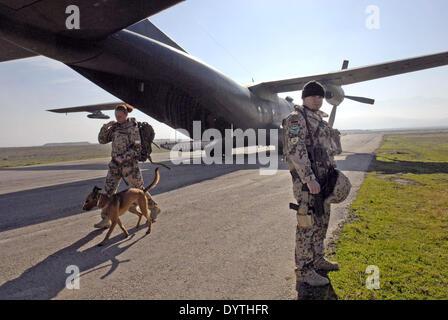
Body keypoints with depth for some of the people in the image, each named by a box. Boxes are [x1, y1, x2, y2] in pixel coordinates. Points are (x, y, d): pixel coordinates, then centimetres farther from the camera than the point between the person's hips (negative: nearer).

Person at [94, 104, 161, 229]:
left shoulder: (133, 127, -9)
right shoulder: (115, 127, 9)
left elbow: (136, 148, -14)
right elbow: (102, 140, 9)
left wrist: (123, 157, -22)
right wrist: (106, 127, -5)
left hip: (129, 164, -6)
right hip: (115, 164, 6)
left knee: (138, 190, 6)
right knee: (108, 190, 0)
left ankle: (154, 209, 28)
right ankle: (106, 220, 9)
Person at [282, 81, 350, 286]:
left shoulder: (319, 120, 18)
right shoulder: (296, 118, -10)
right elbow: (296, 150, -20)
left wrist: (332, 173, 18)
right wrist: (309, 179, -25)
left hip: (322, 176, 9)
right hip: (306, 177, -9)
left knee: (321, 220, 16)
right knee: (308, 223, -5)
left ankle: (317, 259, 31)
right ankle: (304, 270, 6)